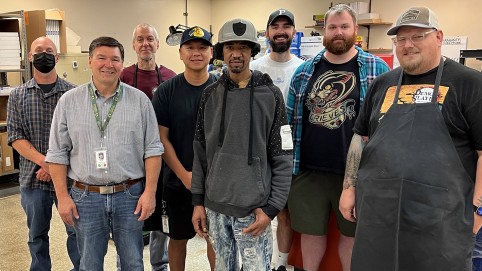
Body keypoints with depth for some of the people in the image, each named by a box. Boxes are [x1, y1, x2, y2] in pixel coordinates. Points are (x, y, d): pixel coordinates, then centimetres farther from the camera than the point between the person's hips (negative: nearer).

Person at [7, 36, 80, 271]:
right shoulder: (18, 96, 5)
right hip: (33, 178, 2)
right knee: (37, 234, 16)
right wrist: (45, 161, -15)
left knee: (76, 230, 7)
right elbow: (15, 138, -1)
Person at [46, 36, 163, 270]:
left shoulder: (140, 100, 0)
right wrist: (63, 197, -1)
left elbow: (152, 149, 0)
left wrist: (150, 192, -6)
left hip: (130, 196, 0)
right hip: (85, 197, 1)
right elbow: (57, 153, 4)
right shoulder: (69, 101, 2)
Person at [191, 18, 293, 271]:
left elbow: (283, 158, -6)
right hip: (214, 206, 3)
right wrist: (198, 200, 5)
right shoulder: (210, 94, 4)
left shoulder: (270, 95, -5)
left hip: (253, 208, -3)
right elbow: (201, 152, 7)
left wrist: (271, 207, -9)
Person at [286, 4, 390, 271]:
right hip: (308, 170, 2)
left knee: (352, 231, 15)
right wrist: (289, 157, 7)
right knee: (311, 231, 14)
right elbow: (290, 118, 11)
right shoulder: (304, 70, 6)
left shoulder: (377, 69, -1)